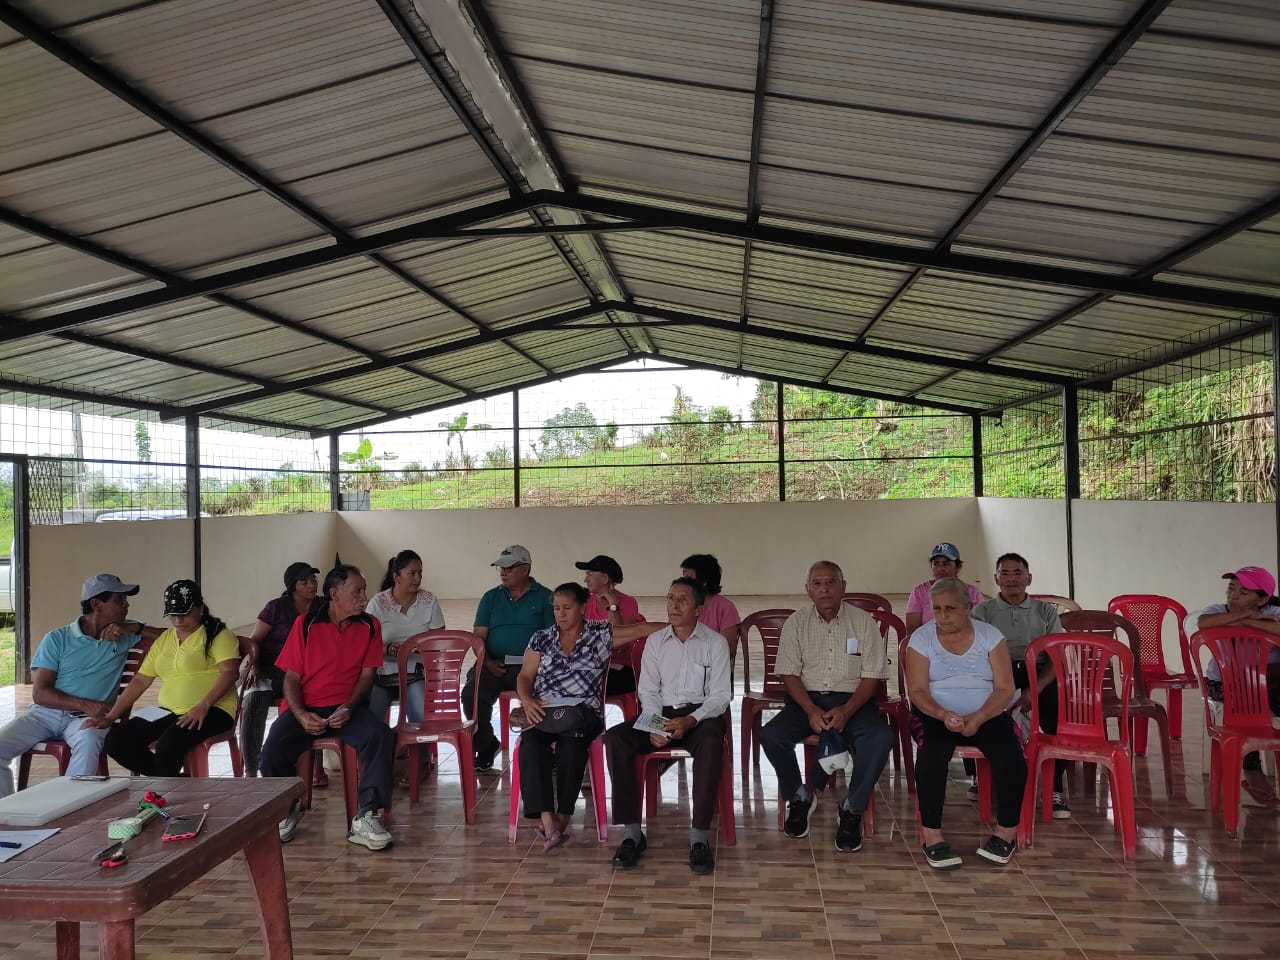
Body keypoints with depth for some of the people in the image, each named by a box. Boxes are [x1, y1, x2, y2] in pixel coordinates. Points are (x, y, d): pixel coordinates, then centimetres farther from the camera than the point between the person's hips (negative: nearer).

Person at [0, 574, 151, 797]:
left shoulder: (125, 635, 9)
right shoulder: (57, 639, 4)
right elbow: (40, 693, -2)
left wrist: (135, 628, -9)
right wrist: (83, 704, -18)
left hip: (87, 718, -1)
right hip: (45, 712, 1)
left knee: (89, 742, -36)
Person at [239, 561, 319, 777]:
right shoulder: (277, 607, 5)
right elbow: (254, 640, 3)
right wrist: (254, 666, -15)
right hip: (269, 668, -1)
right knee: (255, 698, -34)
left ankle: (316, 764, -23)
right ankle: (250, 770, -28)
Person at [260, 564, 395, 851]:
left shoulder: (369, 626, 6)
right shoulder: (306, 624, 2)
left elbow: (366, 675, 4)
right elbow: (291, 678, 1)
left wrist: (348, 707, -14)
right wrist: (301, 715, -15)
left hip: (347, 709, 1)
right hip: (307, 709, 0)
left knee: (381, 735, -30)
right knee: (273, 752, -25)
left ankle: (366, 817, -23)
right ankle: (288, 809, 8)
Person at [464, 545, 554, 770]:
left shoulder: (545, 597, 8)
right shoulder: (491, 598, 17)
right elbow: (478, 636, 11)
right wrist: (488, 661, -8)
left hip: (530, 665, -3)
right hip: (494, 664, 3)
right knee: (471, 694, -24)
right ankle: (486, 745, 2)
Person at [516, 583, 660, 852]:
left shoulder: (601, 634, 10)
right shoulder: (541, 639, 17)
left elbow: (641, 629, 3)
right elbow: (524, 677, 15)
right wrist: (527, 701, -7)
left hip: (583, 712, -1)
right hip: (543, 711, 2)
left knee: (571, 743, -35)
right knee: (531, 743, -31)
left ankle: (562, 817, -29)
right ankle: (547, 818, -35)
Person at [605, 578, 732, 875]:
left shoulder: (715, 642, 0)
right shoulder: (655, 641, 9)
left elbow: (721, 695, -4)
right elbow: (648, 691, 7)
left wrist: (690, 721, -21)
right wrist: (654, 727, -12)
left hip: (702, 714, -3)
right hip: (661, 714, 3)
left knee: (710, 741, -38)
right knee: (614, 738, -24)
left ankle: (699, 836, -32)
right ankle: (632, 833, -22)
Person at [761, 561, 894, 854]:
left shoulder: (863, 621, 3)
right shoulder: (796, 623, 5)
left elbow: (873, 676, -1)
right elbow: (789, 673, 0)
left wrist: (846, 711, -17)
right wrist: (811, 710, -16)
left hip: (852, 700, -1)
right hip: (807, 699, 1)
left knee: (881, 738, -31)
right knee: (771, 735, -26)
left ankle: (852, 809, -12)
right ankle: (800, 797, 1)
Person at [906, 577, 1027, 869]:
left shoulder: (990, 636, 3)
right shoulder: (921, 638, 2)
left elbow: (1004, 688, -3)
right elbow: (916, 689, -5)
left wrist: (978, 718, -20)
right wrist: (943, 715, -24)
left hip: (987, 714, 1)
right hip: (936, 714, -1)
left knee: (1010, 755, -28)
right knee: (932, 753, -33)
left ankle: (1007, 832, -8)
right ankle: (932, 836, -24)